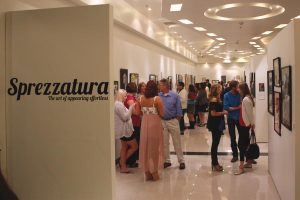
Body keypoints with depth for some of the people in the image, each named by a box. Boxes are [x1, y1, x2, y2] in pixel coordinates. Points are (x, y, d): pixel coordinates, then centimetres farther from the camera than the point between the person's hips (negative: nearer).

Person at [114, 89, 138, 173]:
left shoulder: (119, 104, 15)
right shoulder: (119, 105, -18)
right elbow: (125, 117, -22)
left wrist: (131, 108, 13)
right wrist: (131, 107, -20)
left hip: (123, 130, 11)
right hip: (124, 130, -11)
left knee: (124, 147, 14)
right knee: (134, 146, -3)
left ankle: (123, 166, 17)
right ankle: (122, 161, 4)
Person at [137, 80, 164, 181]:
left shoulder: (141, 98, -2)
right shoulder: (157, 99, -14)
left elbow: (140, 112, 4)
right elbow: (161, 114, -12)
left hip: (144, 124, 4)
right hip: (155, 124, -4)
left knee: (145, 147, 12)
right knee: (155, 148, 8)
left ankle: (147, 173, 20)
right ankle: (154, 172, 14)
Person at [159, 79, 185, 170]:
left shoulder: (175, 95, -7)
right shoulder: (158, 96, -3)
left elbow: (179, 109, -2)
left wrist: (177, 120, -3)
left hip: (173, 121, -2)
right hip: (162, 121, 3)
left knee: (177, 142, 3)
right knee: (164, 142, 11)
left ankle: (181, 161, 12)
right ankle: (167, 161, 23)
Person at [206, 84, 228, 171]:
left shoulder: (217, 99, 12)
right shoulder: (214, 99, -17)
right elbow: (213, 113, -22)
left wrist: (223, 111, 9)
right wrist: (223, 113, -13)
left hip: (217, 124, 10)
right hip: (215, 125, -10)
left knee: (215, 144, 15)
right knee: (215, 144, -2)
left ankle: (215, 163, 25)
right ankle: (214, 164, 6)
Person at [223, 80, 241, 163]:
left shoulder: (240, 94, -5)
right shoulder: (227, 95, -8)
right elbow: (226, 108, -15)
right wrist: (237, 108, -16)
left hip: (239, 118, 0)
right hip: (231, 118, 0)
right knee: (232, 138, 9)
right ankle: (235, 155, 21)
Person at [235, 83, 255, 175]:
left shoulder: (246, 99, -19)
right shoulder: (247, 98, 11)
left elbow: (250, 113, -18)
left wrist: (252, 123, -11)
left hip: (245, 124, -10)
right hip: (245, 124, 10)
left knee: (241, 144, -9)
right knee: (246, 143, 17)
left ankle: (241, 167, -8)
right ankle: (249, 162, 27)